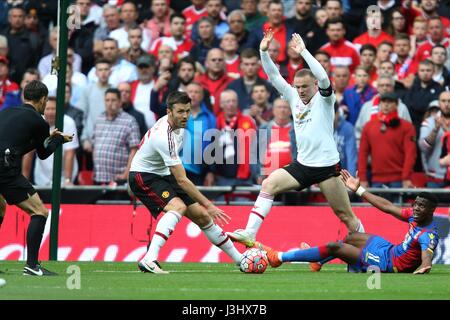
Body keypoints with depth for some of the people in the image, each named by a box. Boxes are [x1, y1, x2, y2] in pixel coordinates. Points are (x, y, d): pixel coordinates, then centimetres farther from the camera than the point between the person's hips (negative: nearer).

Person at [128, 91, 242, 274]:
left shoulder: (178, 124, -3)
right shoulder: (164, 137, -32)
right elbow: (182, 180, -30)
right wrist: (208, 205, -29)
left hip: (162, 175, 9)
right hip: (143, 176, -9)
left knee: (202, 216, 6)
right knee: (178, 206, -34)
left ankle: (240, 259, 17)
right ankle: (149, 260, -44)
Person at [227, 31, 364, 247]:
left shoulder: (324, 98, -5)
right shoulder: (294, 97, 9)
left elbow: (323, 77, -25)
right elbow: (274, 76, 5)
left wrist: (303, 52, -28)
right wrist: (264, 52, -9)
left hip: (327, 165, -5)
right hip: (302, 164, 5)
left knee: (345, 215, -1)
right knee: (268, 184, -12)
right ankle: (249, 233, -16)